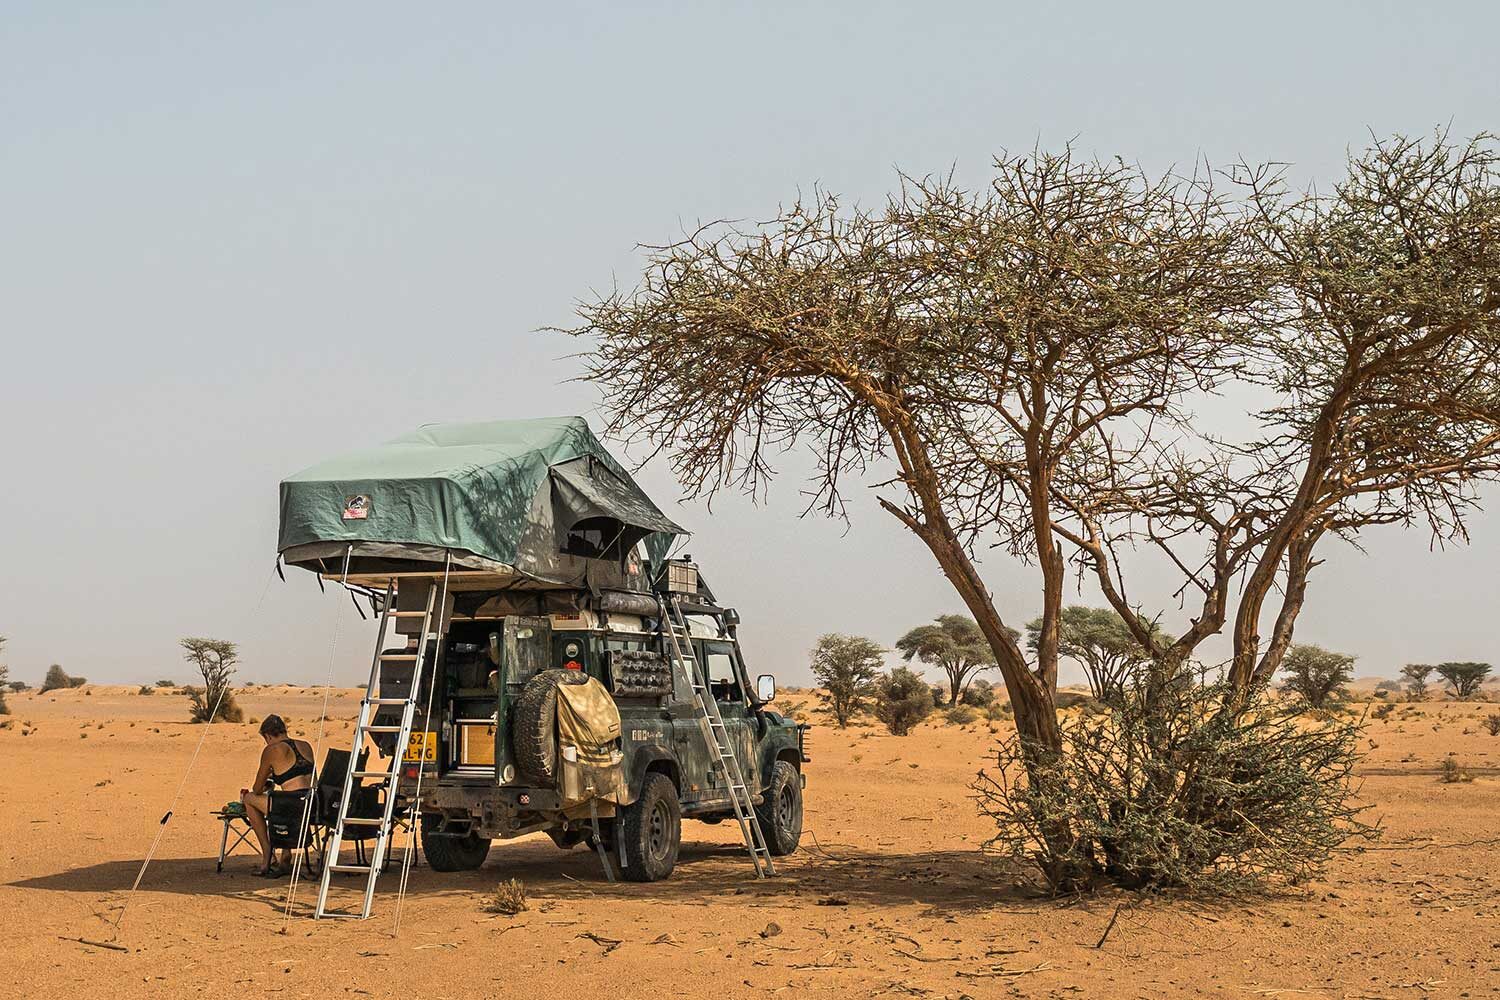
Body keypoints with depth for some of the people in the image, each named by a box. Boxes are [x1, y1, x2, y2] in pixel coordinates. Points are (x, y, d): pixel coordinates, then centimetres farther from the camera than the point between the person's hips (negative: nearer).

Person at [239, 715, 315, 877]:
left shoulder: (271, 750, 2)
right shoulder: (306, 746, 17)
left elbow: (258, 790, 11)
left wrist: (249, 793, 34)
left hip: (295, 806, -7)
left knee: (249, 799, 16)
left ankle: (267, 856, 17)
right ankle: (285, 857, 29)